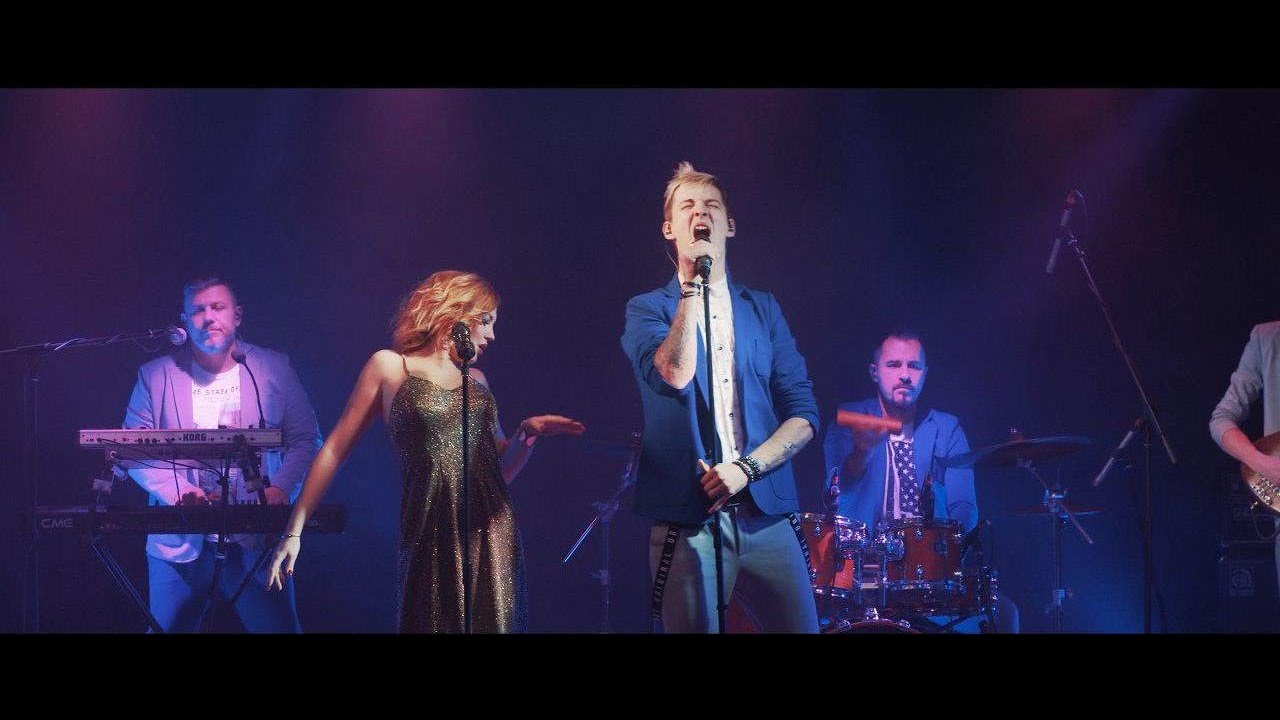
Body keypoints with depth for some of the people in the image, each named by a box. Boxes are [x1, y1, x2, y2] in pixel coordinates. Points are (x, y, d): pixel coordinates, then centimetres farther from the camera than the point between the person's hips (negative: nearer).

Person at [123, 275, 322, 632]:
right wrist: (175, 490, -15)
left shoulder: (274, 369, 6)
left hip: (257, 540, -1)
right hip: (180, 545, 1)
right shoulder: (157, 375, 6)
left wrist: (281, 488, -13)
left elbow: (306, 440, 5)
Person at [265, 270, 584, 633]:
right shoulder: (390, 366, 5)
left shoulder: (476, 381, 19)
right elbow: (335, 451, 3)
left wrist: (528, 433, 1)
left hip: (493, 533, 4)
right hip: (430, 535, -4)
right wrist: (294, 531, -2)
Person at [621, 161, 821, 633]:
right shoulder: (648, 309, 6)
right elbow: (674, 375, -16)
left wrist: (747, 467, -8)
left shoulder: (762, 310, 14)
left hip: (767, 517, 3)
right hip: (687, 522, -2)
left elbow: (803, 416, 8)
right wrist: (693, 287, -10)